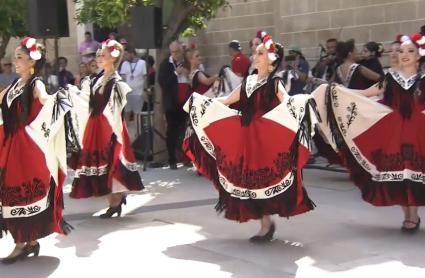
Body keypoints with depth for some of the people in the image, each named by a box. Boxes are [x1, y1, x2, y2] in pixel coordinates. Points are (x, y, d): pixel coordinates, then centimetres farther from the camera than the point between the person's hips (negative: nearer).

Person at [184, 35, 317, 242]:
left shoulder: (274, 83, -3)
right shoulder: (248, 81, 14)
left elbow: (288, 103, -18)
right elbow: (226, 101, 21)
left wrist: (302, 101, -38)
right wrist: (202, 103, 20)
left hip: (266, 137, -6)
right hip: (246, 137, 6)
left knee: (263, 180, -3)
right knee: (249, 180, 6)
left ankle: (266, 225, 9)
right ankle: (266, 223, 18)